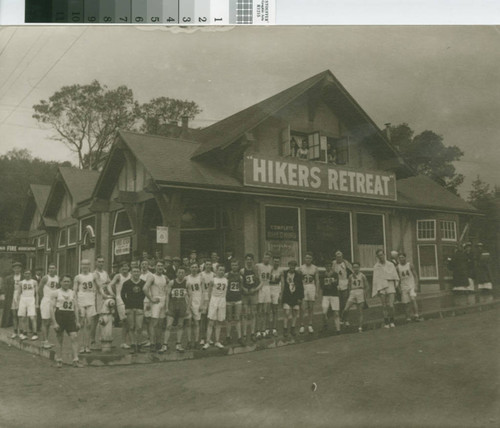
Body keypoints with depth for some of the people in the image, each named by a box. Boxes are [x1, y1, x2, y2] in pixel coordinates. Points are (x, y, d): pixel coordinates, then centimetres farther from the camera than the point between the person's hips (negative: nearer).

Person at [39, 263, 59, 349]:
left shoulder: (57, 278, 9)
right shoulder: (45, 278, -9)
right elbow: (39, 289, -6)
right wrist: (44, 297, -3)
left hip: (54, 302, 6)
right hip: (46, 302, -6)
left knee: (49, 322, 12)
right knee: (45, 322, -5)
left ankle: (46, 341, 20)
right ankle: (44, 342, -4)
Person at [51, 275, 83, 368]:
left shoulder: (73, 293, 12)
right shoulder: (55, 293, 2)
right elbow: (52, 308, -3)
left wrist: (77, 321, 7)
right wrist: (54, 322, -11)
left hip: (70, 316, 3)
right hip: (59, 315, -3)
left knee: (74, 337, -9)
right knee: (60, 340, 3)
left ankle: (75, 360, -9)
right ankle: (59, 360, 16)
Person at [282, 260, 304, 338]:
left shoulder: (298, 275, 1)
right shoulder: (284, 273, 1)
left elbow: (301, 287, 2)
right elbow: (283, 285, 7)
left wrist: (300, 297, -2)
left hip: (296, 296, 1)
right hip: (287, 297, -1)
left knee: (295, 313, 6)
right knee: (287, 313, -8)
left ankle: (293, 328, 20)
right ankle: (285, 329, 1)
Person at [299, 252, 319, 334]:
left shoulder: (315, 269, 5)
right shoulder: (301, 268, 3)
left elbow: (317, 281, 6)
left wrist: (316, 292, -1)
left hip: (312, 287, 1)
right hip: (303, 288, -1)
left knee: (311, 308, 6)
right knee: (302, 308, -4)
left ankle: (310, 325, 14)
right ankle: (302, 326, 2)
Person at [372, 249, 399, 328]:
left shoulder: (390, 265, 8)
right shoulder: (376, 267, 5)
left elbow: (395, 277, 13)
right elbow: (376, 279, 4)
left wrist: (396, 285, 8)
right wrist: (377, 290, -2)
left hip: (390, 287, 0)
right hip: (381, 287, 0)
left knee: (391, 305, -8)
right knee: (384, 306, -2)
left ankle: (392, 321, 11)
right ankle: (386, 322, 9)